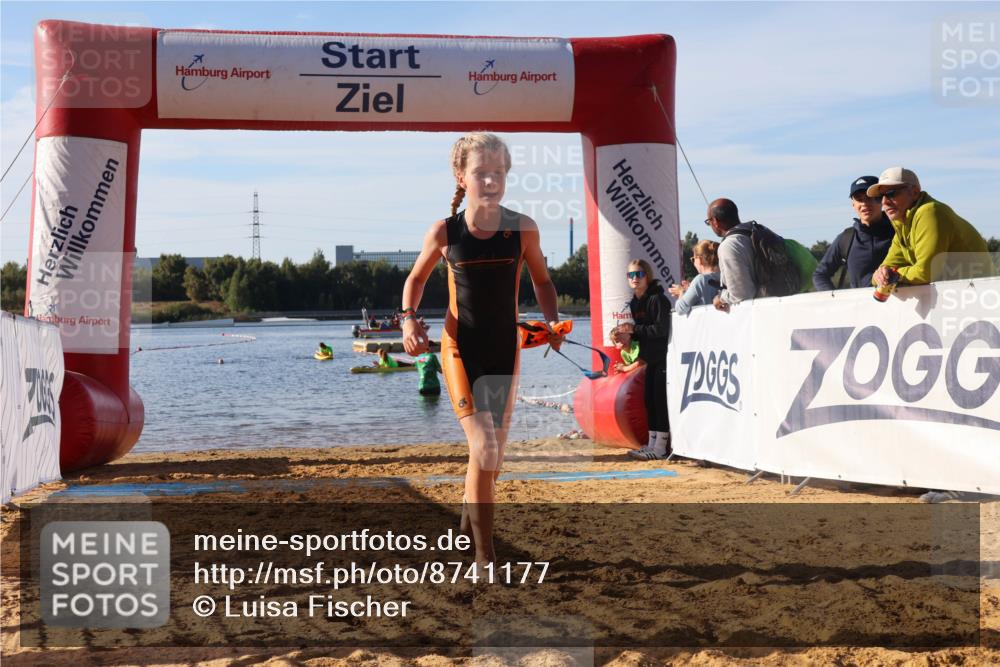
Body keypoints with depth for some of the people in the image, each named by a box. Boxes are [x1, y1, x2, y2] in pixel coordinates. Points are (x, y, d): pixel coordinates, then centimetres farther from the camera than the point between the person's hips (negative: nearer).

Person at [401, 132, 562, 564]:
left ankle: (472, 518, 40)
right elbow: (416, 278, 9)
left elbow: (541, 280, 10)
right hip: (461, 349, -3)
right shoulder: (444, 233, -8)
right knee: (483, 447, -15)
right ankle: (484, 554, -6)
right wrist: (408, 319, -7)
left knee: (494, 449, 13)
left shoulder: (523, 229, -6)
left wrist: (552, 320, -6)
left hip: (505, 349, 3)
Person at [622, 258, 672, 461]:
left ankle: (661, 447, -4)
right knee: (650, 400, 10)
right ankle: (652, 444, 17)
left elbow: (661, 329, -21)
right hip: (650, 358, 9)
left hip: (662, 357, -9)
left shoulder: (658, 299, -14)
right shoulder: (634, 302, 12)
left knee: (660, 399, -7)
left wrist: (634, 329, -19)